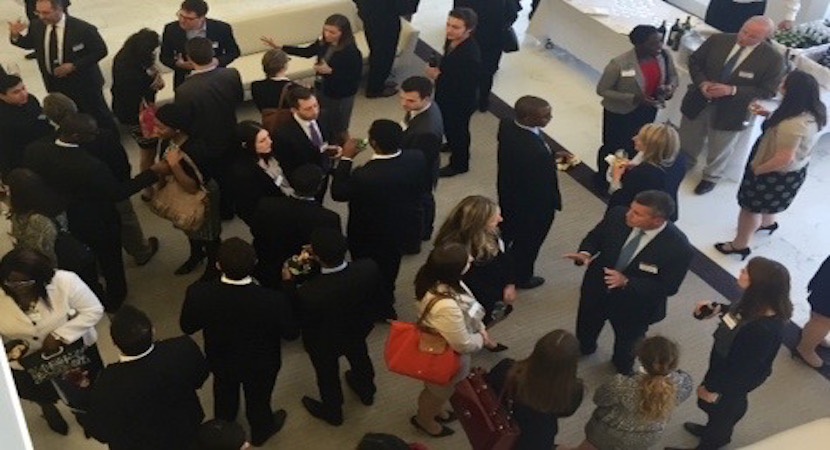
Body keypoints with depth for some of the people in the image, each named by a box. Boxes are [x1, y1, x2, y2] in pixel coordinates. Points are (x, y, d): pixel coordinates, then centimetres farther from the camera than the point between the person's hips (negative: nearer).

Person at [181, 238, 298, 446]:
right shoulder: (273, 300, -39)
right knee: (258, 398, 30)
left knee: (225, 394, 35)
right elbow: (292, 333, -20)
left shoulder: (198, 293, -35)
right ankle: (261, 431, 60)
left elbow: (187, 327, -15)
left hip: (220, 360, 2)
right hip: (261, 365, -2)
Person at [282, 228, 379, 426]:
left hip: (324, 343, -3)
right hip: (359, 329, 4)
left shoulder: (309, 293, -45)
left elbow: (297, 315, -21)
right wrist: (332, 255, -11)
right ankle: (366, 391, 67)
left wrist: (289, 282, -12)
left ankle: (333, 412, 58)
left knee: (327, 375, 29)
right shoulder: (369, 268, -35)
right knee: (359, 357, 36)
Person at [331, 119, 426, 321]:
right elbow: (420, 190, -6)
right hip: (400, 228, 6)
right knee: (388, 268, 32)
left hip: (368, 237, -5)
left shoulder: (364, 176, -41)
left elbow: (337, 193, -21)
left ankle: (372, 310, 49)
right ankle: (385, 306, 57)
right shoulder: (417, 159, -25)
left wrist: (346, 158, -18)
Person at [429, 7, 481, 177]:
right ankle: (452, 144, 62)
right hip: (448, 96, 8)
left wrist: (438, 77, -29)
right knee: (448, 126, 32)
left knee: (457, 131, 17)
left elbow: (465, 88, -33)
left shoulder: (470, 55, -39)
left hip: (461, 103, -8)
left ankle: (459, 164, 43)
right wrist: (437, 71, -8)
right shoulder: (453, 40, -13)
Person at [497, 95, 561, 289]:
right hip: (534, 203, -7)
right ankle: (522, 277, 48)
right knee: (528, 241, 21)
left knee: (506, 229, 31)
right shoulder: (535, 151, -43)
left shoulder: (506, 125, -17)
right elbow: (542, 185, -30)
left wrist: (550, 157, -4)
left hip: (508, 192, 7)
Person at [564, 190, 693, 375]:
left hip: (633, 306, -3)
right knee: (586, 331, 32)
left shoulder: (678, 247, -33)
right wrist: (585, 253, -29)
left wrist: (626, 282, -35)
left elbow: (669, 287, -24)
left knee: (626, 344, 28)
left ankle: (623, 370, 62)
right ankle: (584, 348, 68)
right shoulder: (618, 216, -24)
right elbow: (595, 237, -6)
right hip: (596, 290, 3)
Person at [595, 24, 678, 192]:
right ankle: (603, 178, 46)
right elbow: (602, 90, -21)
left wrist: (669, 88, -21)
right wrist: (634, 98, -29)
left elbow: (673, 76, 3)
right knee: (612, 147, 18)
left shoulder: (665, 55, -16)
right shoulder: (619, 64, -32)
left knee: (635, 147, 26)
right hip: (620, 113, -5)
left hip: (648, 111, 5)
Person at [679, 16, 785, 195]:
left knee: (719, 149, 20)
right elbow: (694, 61, 0)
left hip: (730, 111, -2)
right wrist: (702, 83, -20)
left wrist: (732, 90, -26)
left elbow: (767, 91, -15)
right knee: (687, 141, 24)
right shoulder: (718, 40, -12)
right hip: (699, 102, 3)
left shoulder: (773, 59, -20)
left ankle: (711, 177, 49)